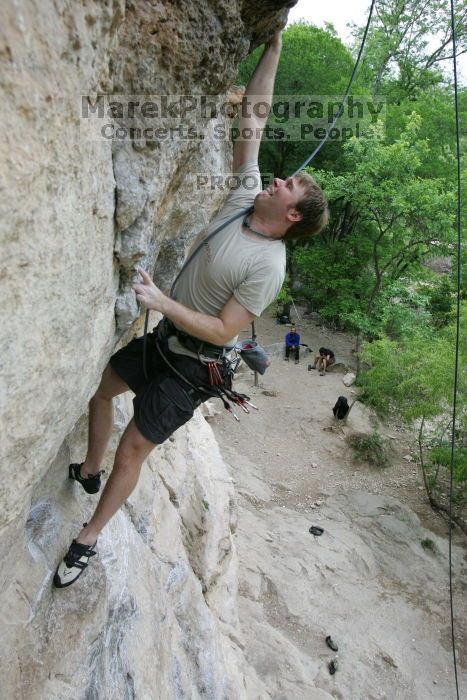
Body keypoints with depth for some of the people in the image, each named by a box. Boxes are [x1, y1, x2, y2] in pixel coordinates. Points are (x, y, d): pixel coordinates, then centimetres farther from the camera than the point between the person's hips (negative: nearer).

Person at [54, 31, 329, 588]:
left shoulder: (267, 267, -24)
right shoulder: (245, 197, -4)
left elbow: (223, 332, -25)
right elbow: (253, 114, 1)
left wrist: (162, 301, -29)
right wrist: (273, 48, 1)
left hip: (193, 365, -8)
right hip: (164, 338, 8)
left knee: (133, 448, -2)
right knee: (99, 386, 18)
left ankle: (88, 540, 19)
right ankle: (88, 472, 41)